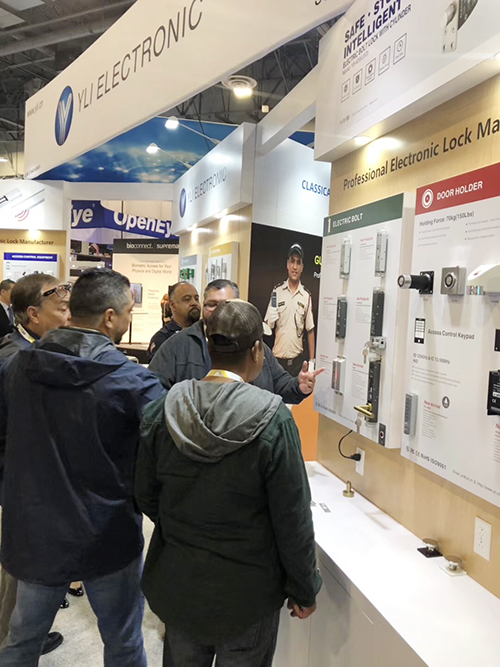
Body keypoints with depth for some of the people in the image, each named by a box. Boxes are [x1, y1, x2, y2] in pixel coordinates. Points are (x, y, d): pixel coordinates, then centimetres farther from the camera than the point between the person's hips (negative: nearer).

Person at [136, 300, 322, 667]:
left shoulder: (163, 411, -11)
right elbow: (293, 518, -16)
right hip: (247, 592, -3)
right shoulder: (273, 420, -23)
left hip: (177, 583, 4)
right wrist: (304, 590, -2)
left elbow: (146, 496, 0)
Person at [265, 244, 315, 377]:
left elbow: (310, 331, 5)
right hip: (277, 357, 0)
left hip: (298, 359, 0)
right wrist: (271, 320, -22)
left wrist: (311, 360, 1)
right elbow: (267, 326, 1)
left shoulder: (306, 296, 0)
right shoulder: (277, 291, -1)